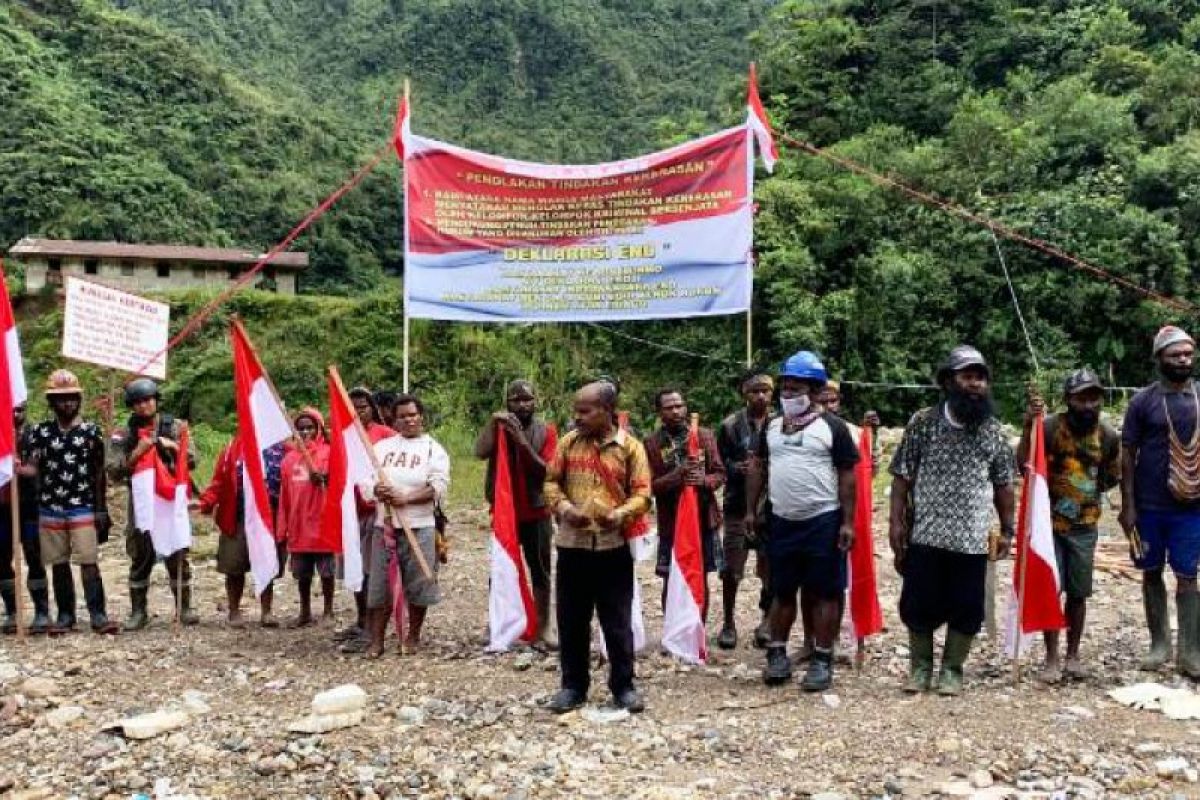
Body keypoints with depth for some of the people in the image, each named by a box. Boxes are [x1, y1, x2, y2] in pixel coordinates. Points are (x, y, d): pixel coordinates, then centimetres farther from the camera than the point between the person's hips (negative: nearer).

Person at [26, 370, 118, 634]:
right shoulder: (39, 432, 6)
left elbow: (98, 473, 6)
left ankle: (98, 615, -4)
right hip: (50, 509, 2)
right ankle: (65, 615, 16)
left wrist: (100, 509, 2)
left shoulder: (91, 431, 4)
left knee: (89, 562, -6)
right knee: (59, 564, 7)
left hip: (84, 508, -2)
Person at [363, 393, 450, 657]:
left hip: (419, 526, -2)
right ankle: (376, 640, 11)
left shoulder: (434, 449, 1)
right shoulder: (381, 446, 12)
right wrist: (376, 490, -17)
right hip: (384, 524, 3)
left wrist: (406, 498, -22)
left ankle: (413, 636, 18)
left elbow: (439, 487, -10)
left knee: (418, 584, 2)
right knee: (380, 584, 4)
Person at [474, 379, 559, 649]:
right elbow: (480, 452, -19)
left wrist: (522, 440, -25)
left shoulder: (547, 430, -3)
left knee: (540, 572, 4)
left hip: (536, 514, -1)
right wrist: (493, 421, -29)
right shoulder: (498, 428, 1)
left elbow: (546, 471, -15)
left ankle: (542, 630, 10)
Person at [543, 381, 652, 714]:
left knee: (618, 622, 5)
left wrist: (621, 514, -23)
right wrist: (563, 507, -12)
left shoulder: (630, 446, -2)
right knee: (571, 620, 9)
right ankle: (573, 685, 23)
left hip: (614, 546, -2)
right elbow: (552, 482, 7)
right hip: (572, 544, 2)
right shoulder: (568, 442, 5)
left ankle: (623, 685, 20)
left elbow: (642, 494, -4)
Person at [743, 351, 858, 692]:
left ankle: (822, 661, 12)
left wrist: (847, 522, -11)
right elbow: (758, 468, 15)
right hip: (782, 522, 5)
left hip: (823, 522, -4)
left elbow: (847, 475, -6)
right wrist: (751, 510, 10)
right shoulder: (771, 426, 9)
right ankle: (777, 654, 23)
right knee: (782, 591, 12)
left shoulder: (832, 426, -5)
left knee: (825, 593, 3)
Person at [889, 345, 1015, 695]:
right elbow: (902, 477, -1)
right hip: (925, 535, -1)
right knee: (918, 604, 6)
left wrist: (1007, 529, 8)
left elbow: (1003, 485, 11)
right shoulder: (922, 422, -2)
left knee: (966, 609, 6)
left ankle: (952, 669, 24)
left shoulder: (995, 432, 5)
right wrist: (896, 521, -7)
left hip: (973, 539, 2)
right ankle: (920, 667, 25)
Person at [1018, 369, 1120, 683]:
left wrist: (1090, 492, 3)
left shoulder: (1109, 436, -3)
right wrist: (1028, 427, -35)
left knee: (1078, 593, 10)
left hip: (1084, 526, 3)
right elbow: (1023, 464, -25)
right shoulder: (1050, 426, -15)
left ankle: (1073, 656, 25)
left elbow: (1112, 477, 14)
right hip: (1048, 522, -3)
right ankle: (1052, 659, 9)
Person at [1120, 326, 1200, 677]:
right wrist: (1127, 505, -5)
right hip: (1149, 506, -1)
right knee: (1152, 573, 9)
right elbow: (1127, 454, -1)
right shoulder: (1143, 400, -3)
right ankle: (1159, 643, 22)